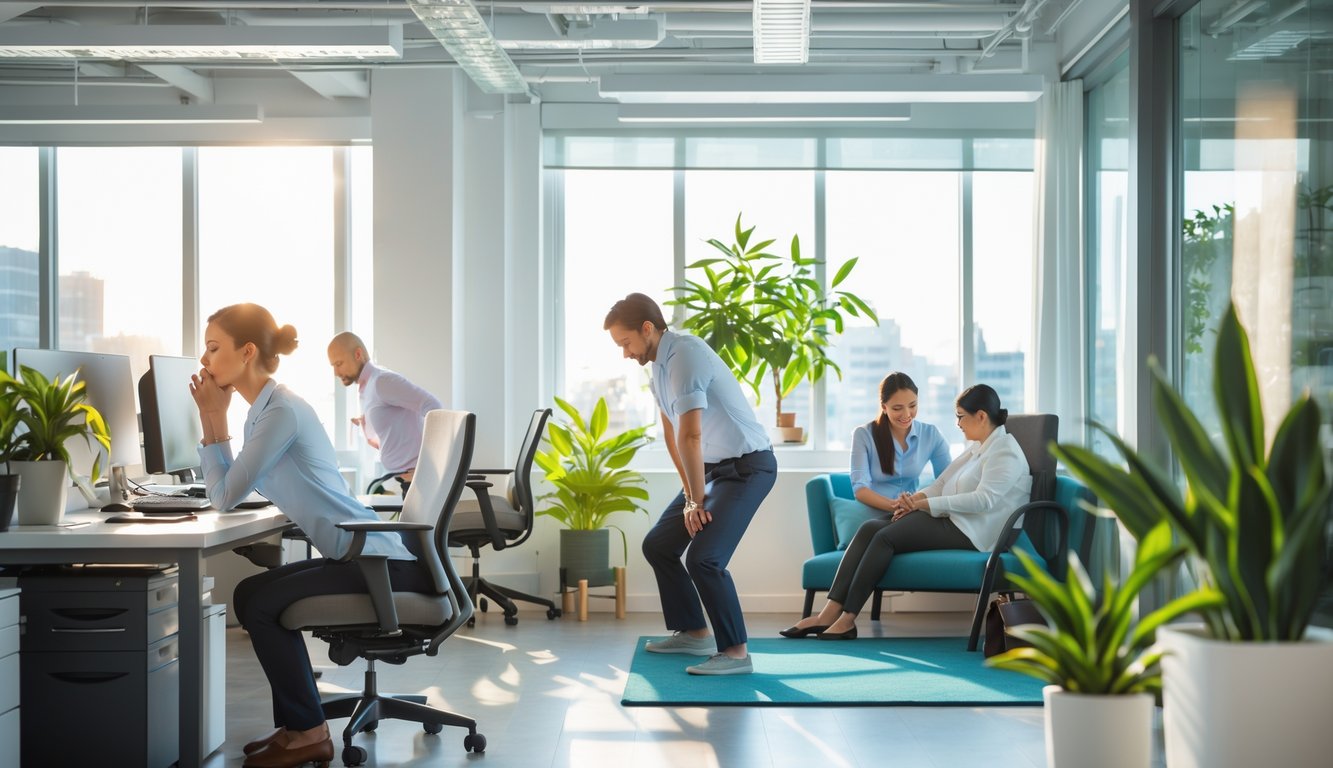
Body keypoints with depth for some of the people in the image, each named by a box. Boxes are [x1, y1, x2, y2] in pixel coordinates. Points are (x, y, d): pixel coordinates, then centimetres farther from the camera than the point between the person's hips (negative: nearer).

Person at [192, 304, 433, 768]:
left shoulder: (282, 412, -17)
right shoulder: (264, 410, 13)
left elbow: (226, 497, -15)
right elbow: (227, 492, 13)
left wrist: (215, 417, -6)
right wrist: (211, 418, 7)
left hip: (380, 561, -10)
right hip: (365, 555, 10)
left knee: (259, 603, -11)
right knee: (254, 594, 14)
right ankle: (297, 725, 20)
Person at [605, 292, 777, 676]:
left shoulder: (685, 355, -24)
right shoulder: (658, 366, 6)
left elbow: (690, 437, -27)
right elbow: (671, 436, 12)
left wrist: (697, 501, -18)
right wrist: (690, 495, 6)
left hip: (748, 466, -10)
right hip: (713, 467, 10)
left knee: (703, 558, -21)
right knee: (658, 545, 13)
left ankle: (735, 652, -10)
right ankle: (693, 633, 23)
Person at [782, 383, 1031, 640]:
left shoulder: (1005, 452, -7)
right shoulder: (976, 448, 23)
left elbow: (984, 499, -21)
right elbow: (942, 483, 18)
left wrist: (927, 504, -20)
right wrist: (915, 499, -4)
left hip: (969, 532, -9)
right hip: (950, 520, 9)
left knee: (886, 537, -25)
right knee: (869, 528, -11)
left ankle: (847, 620, -25)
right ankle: (830, 613, -21)